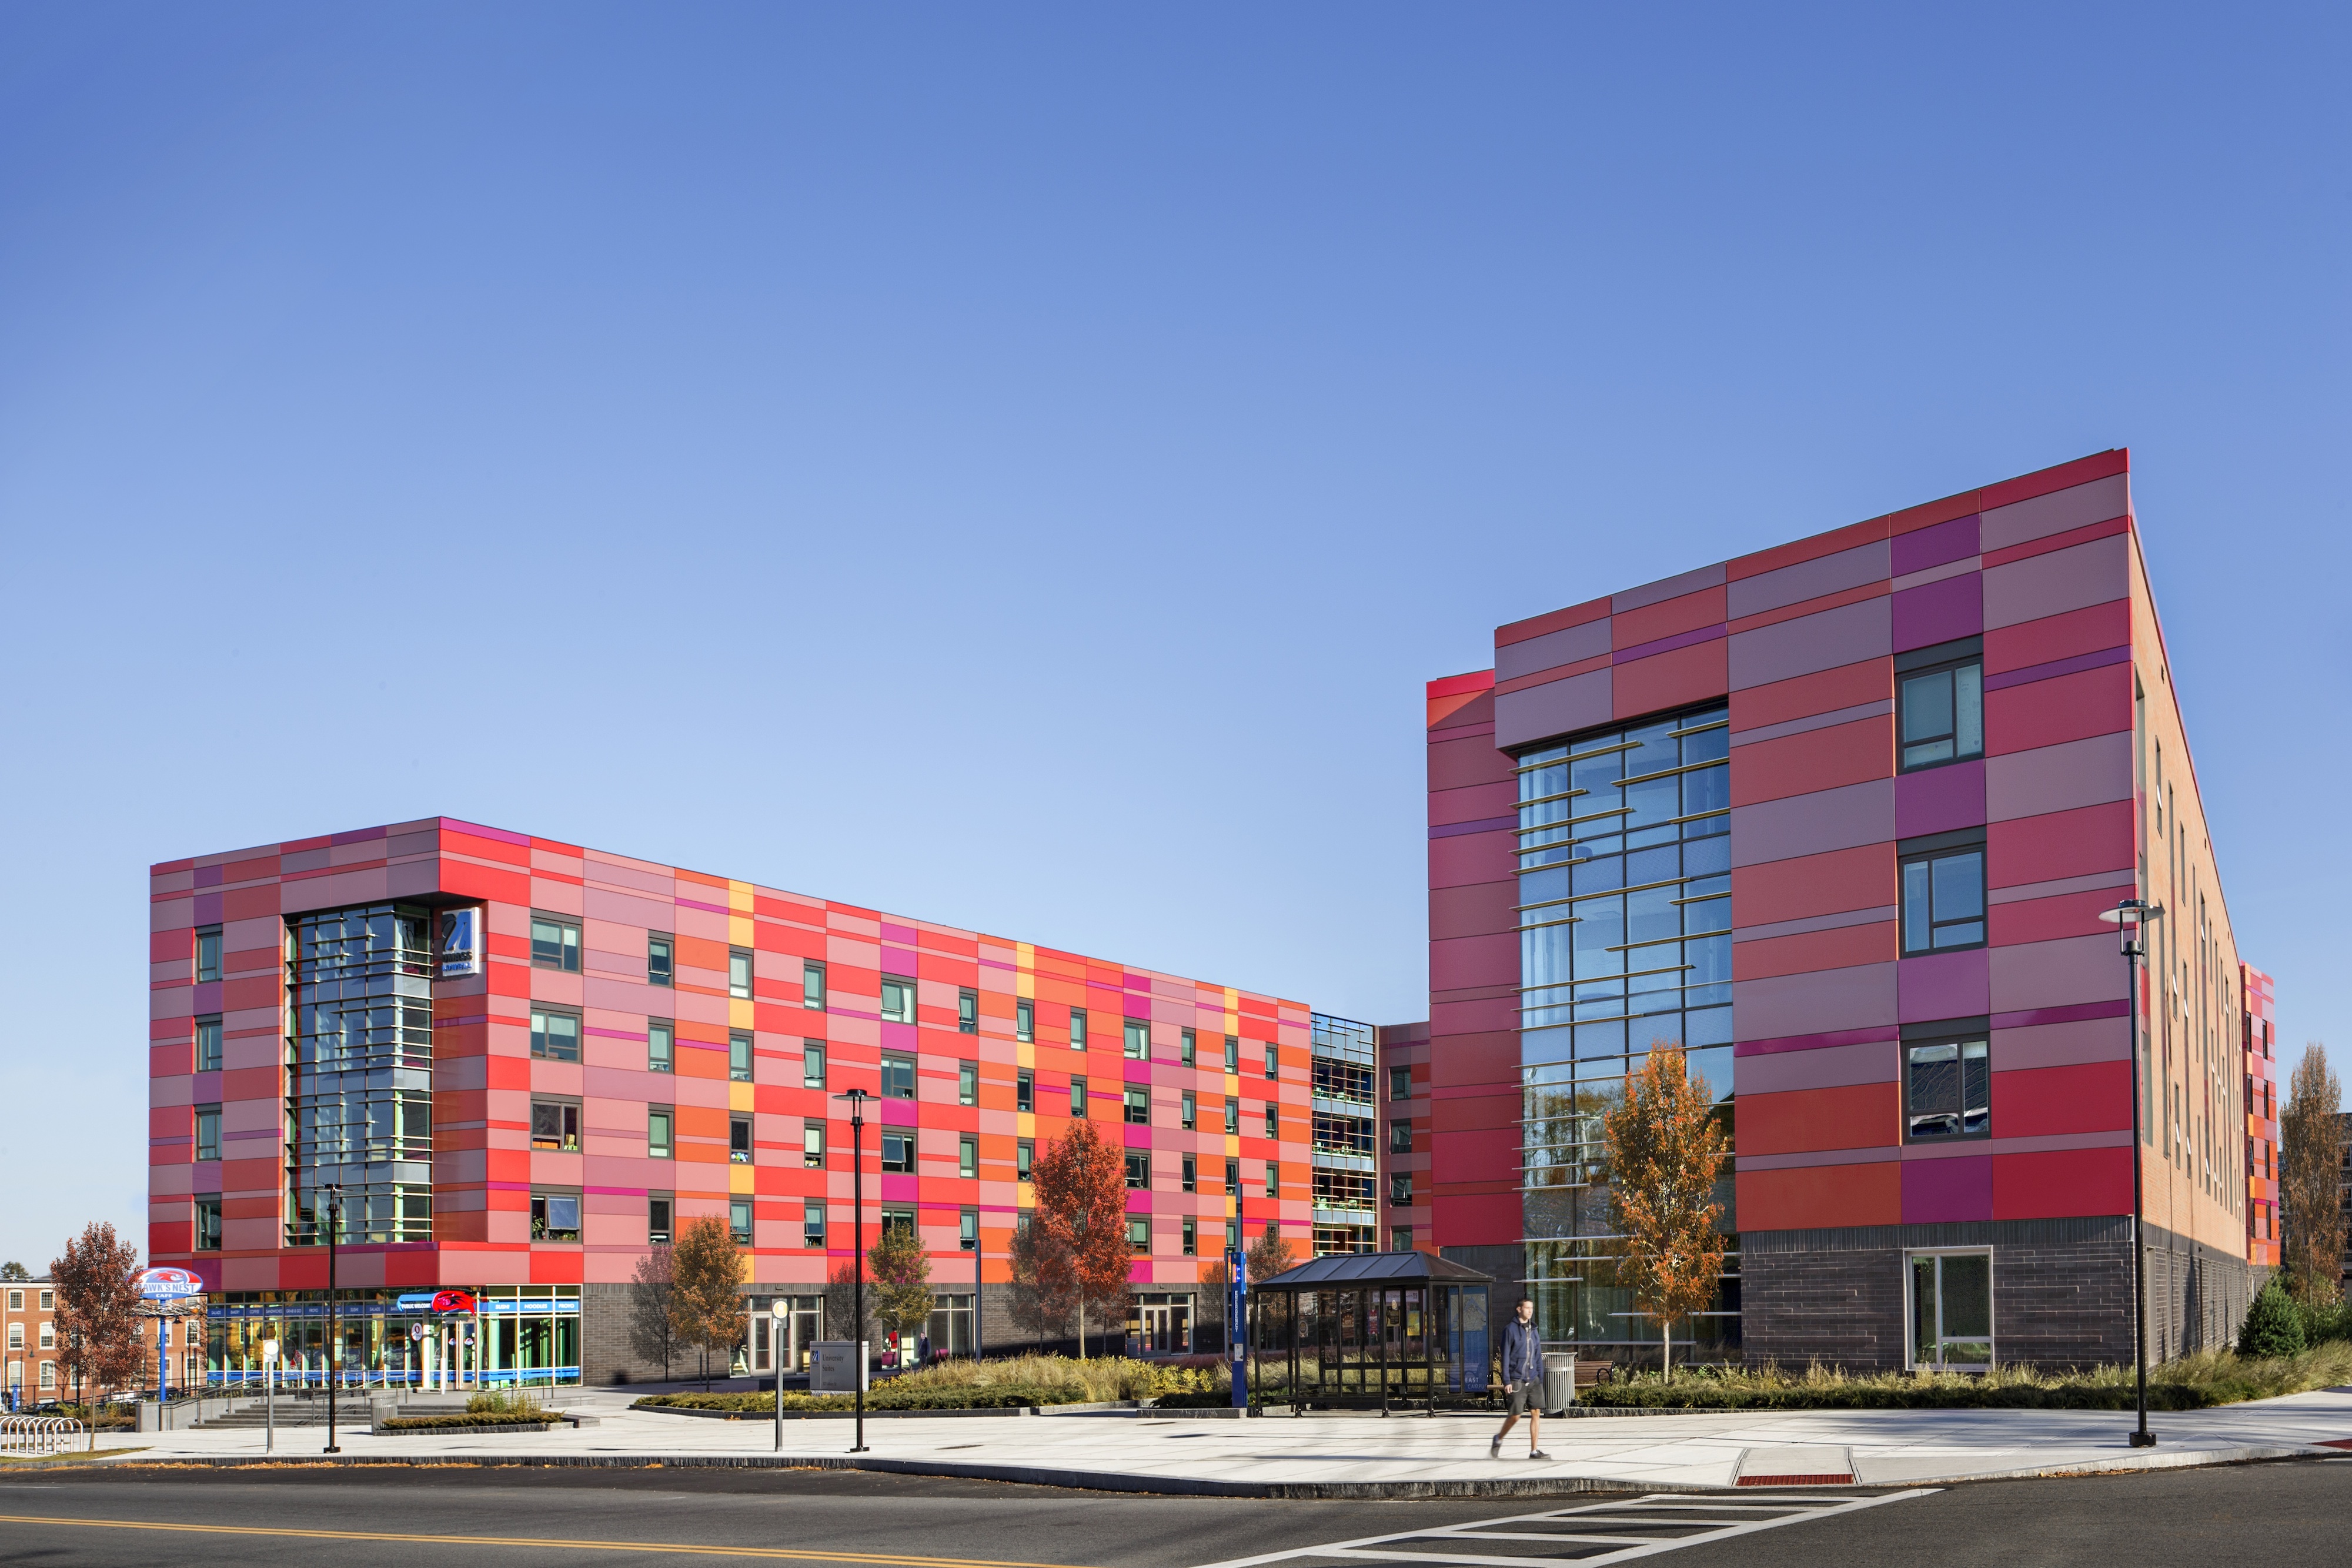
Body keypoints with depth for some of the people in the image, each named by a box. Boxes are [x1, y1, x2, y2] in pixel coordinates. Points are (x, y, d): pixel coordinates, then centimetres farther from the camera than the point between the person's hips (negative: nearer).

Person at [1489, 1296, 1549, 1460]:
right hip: (1517, 1380, -5)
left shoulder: (1532, 1329, 11)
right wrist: (1507, 1381, -13)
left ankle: (1534, 1451, 1)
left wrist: (1540, 1379, 11)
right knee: (1515, 1416, -3)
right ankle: (1499, 1439, 22)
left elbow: (1538, 1357, 15)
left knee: (1536, 1413, -3)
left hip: (1533, 1380, 5)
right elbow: (1505, 1356, -8)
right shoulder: (1510, 1329, -6)